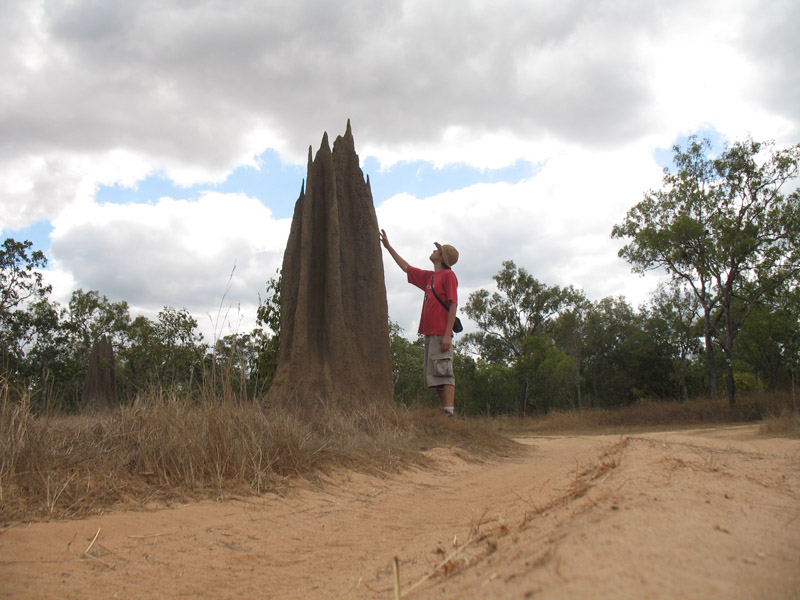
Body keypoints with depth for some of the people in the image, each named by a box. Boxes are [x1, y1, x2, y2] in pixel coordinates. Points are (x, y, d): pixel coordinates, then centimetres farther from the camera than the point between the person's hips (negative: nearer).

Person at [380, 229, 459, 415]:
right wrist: (388, 246, 37)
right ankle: (443, 411, 9)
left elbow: (453, 305, -11)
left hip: (441, 333, -9)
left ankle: (449, 413, -16)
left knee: (444, 372, -13)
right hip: (430, 332, 9)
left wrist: (447, 334, -19)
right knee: (433, 375, 7)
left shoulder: (448, 275, -3)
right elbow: (406, 267, 34)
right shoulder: (429, 276, 21)